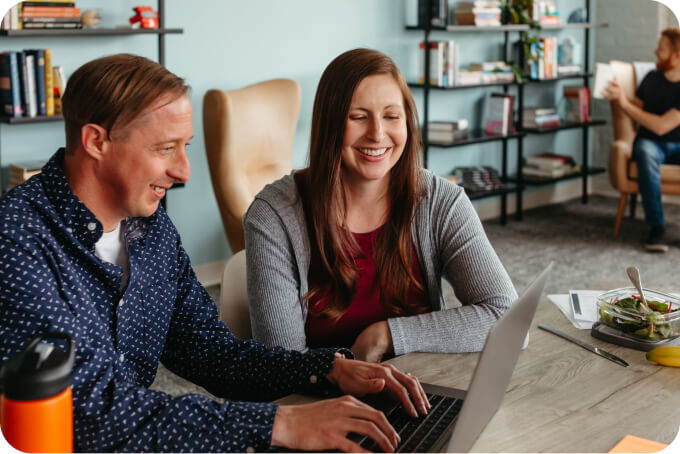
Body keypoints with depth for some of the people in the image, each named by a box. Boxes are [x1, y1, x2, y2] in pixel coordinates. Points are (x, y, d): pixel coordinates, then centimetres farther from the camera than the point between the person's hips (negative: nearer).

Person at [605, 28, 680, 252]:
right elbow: (637, 108, 13)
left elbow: (661, 126, -21)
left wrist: (624, 103, -20)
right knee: (646, 151, -36)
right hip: (651, 143, 2)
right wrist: (619, 96, -6)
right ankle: (656, 227, -34)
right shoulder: (652, 78, 2)